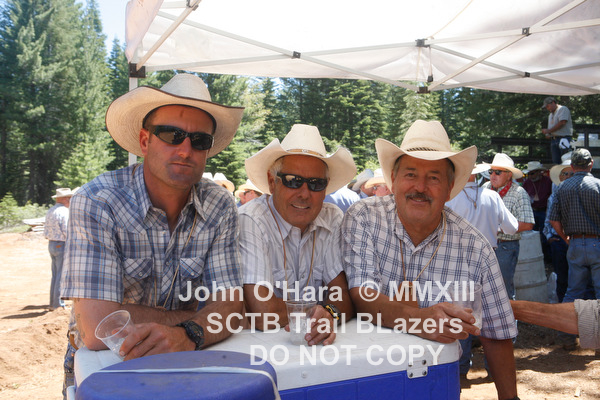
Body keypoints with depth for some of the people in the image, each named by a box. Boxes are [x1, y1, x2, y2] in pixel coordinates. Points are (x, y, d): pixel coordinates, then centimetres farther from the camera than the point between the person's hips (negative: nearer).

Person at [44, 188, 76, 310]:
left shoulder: (50, 211, 12)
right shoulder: (64, 211, -15)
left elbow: (46, 232, 13)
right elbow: (67, 232, -19)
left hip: (51, 245, 9)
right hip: (62, 245, -9)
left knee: (55, 275, 15)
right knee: (62, 276, -3)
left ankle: (53, 302, 20)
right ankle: (58, 304, 1)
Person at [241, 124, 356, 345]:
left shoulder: (333, 219, -1)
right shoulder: (249, 222, -17)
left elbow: (344, 294, -3)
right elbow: (263, 314, -24)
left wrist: (329, 312, -24)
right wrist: (317, 309, -11)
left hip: (314, 343, 4)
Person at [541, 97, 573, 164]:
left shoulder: (563, 109, -1)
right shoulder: (550, 115, 25)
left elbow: (562, 123, -15)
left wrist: (548, 131, -12)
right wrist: (547, 135, 3)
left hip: (564, 139, -8)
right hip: (553, 140, 8)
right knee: (555, 162, 2)